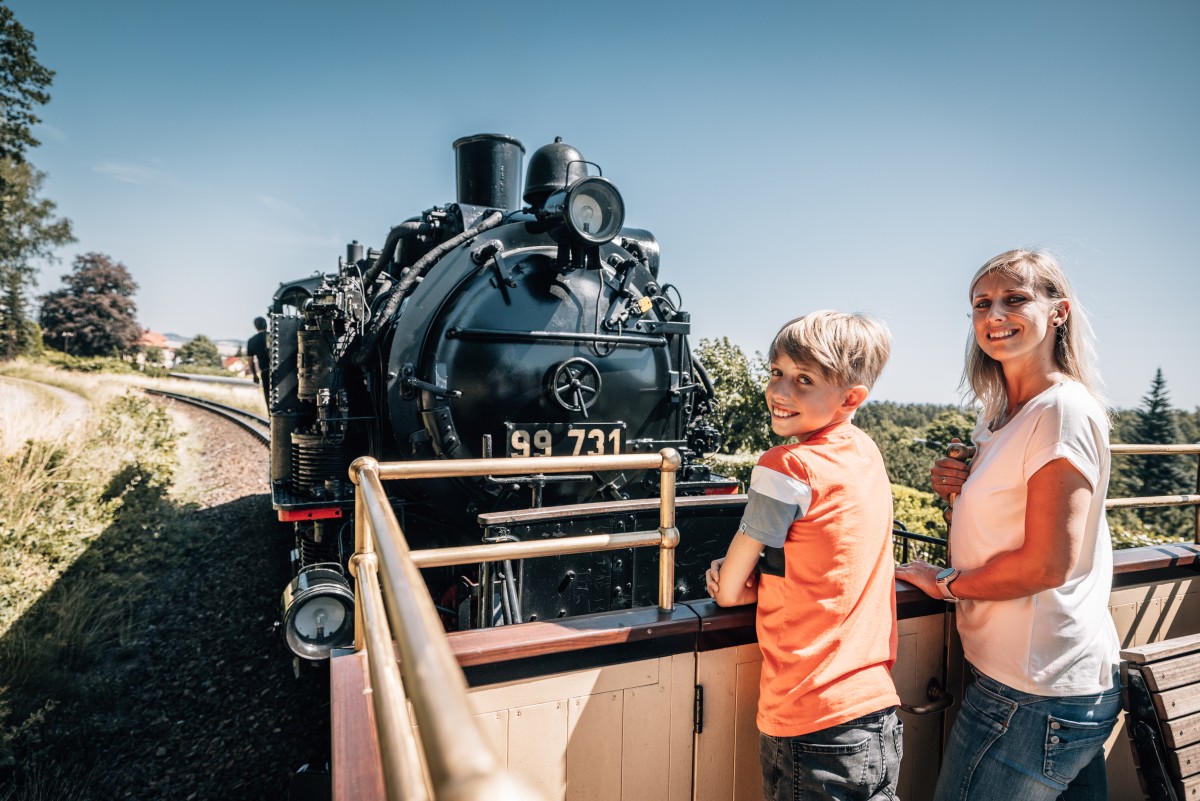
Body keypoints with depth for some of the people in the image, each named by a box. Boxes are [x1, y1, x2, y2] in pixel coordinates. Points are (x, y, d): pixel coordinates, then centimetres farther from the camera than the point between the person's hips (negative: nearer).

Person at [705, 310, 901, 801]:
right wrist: (757, 581, -1)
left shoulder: (788, 466, -21)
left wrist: (737, 584, 10)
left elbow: (728, 592, -11)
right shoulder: (866, 453, 4)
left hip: (813, 726, -8)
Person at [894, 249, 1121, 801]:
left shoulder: (1065, 410, -18)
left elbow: (1047, 564, -21)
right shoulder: (1002, 415, 10)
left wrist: (944, 582, -9)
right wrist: (959, 494, -3)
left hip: (1035, 692, -8)